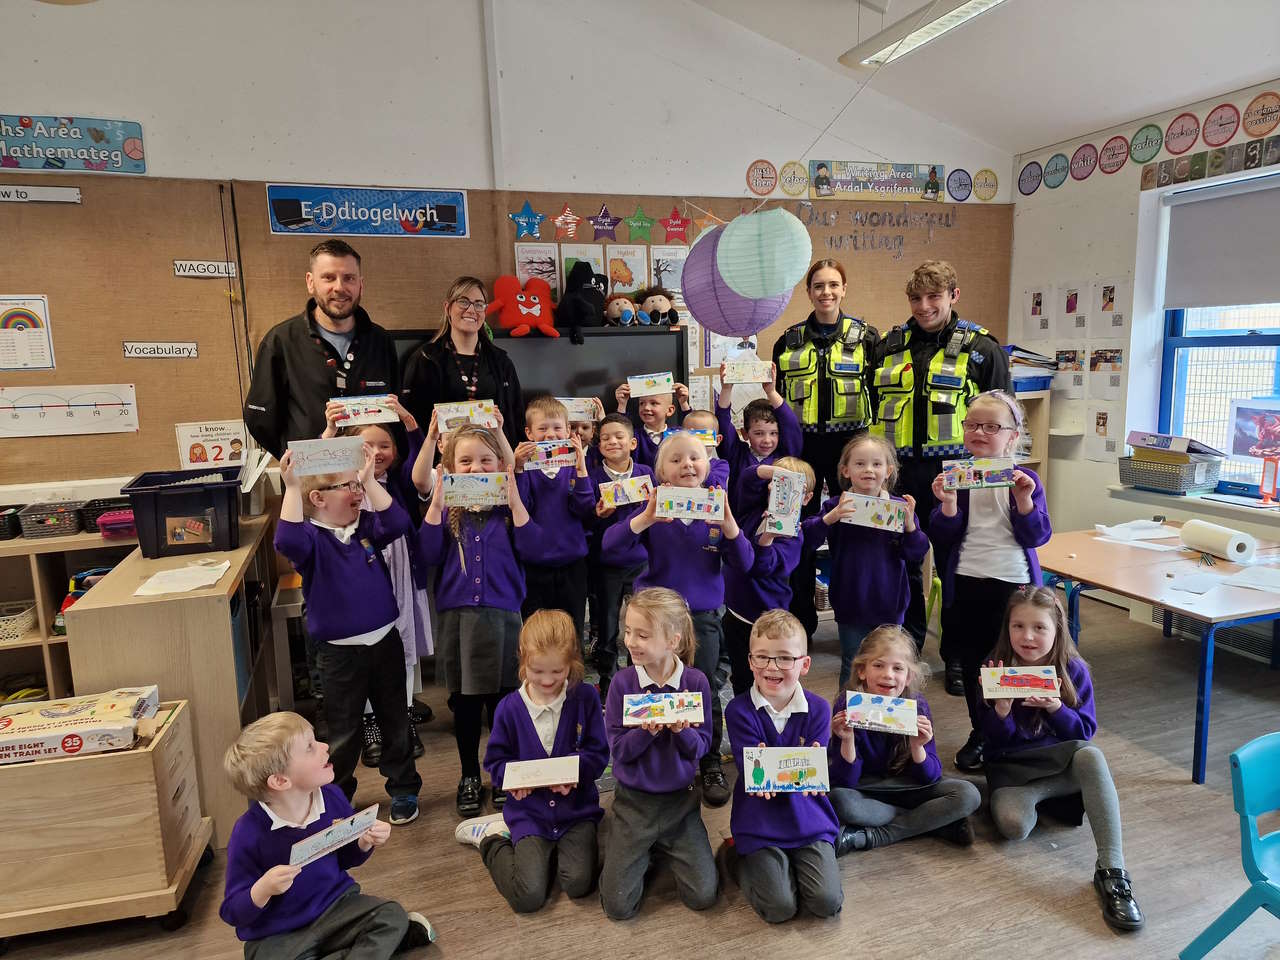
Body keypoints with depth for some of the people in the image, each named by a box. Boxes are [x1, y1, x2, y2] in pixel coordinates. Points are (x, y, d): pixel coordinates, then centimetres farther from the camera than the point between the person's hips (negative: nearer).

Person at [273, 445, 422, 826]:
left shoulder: (367, 527, 0)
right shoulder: (312, 538, -12)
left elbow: (397, 524, -18)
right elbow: (287, 541, -34)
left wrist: (369, 478, -21)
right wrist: (292, 487, -36)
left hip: (385, 642, 4)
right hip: (340, 653, -3)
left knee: (395, 722, 16)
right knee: (344, 732, 13)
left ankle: (403, 788, 34)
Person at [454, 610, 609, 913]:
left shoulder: (586, 698, -7)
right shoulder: (509, 707, -5)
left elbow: (599, 754, -4)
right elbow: (496, 761, 3)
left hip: (577, 808, 0)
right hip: (530, 812, 0)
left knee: (579, 884, -19)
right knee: (528, 898, -12)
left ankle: (556, 849, 13)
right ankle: (493, 837, 16)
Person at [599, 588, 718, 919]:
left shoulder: (696, 681, -10)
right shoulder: (622, 683, -12)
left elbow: (702, 746, -7)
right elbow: (618, 750, -11)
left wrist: (681, 730, -28)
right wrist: (648, 731, -29)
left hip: (681, 798, 1)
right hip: (634, 800, 0)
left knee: (703, 896, -4)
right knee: (618, 905, -5)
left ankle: (665, 848, 23)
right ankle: (643, 852, 23)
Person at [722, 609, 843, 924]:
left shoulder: (818, 709, -5)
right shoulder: (739, 710, -11)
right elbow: (753, 773, -16)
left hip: (808, 821, 2)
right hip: (760, 825, -2)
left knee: (827, 902, -13)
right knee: (780, 907, -13)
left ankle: (797, 861, 17)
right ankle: (740, 859, 15)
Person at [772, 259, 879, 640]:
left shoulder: (865, 336, 2)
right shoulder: (789, 341, 6)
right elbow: (778, 398, 11)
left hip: (849, 442, -1)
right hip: (801, 444, 2)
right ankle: (801, 620, 21)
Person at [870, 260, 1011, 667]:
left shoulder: (981, 349, 1)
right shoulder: (889, 346, 10)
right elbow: (872, 409, 16)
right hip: (899, 472, 3)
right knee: (901, 564, 12)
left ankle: (959, 657, 23)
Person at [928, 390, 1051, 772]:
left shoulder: (1024, 479, -1)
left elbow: (1038, 536, -5)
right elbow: (943, 537, -4)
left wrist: (1024, 500, -20)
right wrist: (948, 502, -21)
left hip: (1014, 583, -1)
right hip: (966, 584, 1)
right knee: (971, 663, 13)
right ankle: (980, 736, 31)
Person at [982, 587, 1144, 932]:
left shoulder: (1073, 670, -4)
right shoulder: (998, 669, -6)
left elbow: (1086, 732, -3)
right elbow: (996, 739, -4)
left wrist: (1055, 707, -23)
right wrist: (1002, 706, -26)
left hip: (1060, 761, 1)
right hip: (1011, 767, 0)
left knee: (1090, 756, -35)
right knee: (1013, 825, -31)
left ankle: (1112, 870, -35)